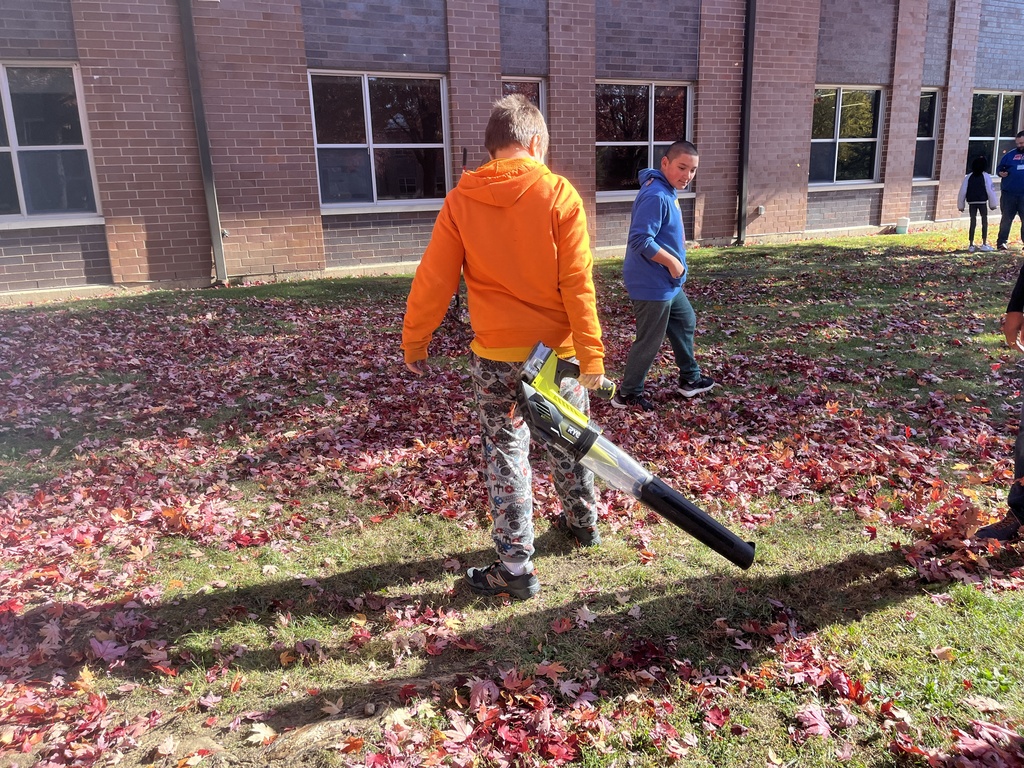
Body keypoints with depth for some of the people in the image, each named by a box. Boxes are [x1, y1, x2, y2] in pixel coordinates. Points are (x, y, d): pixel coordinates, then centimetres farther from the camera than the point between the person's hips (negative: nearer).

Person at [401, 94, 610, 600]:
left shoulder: (461, 200, -5)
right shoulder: (559, 194, -7)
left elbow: (434, 279, -4)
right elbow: (577, 283, -11)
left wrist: (414, 340, 7)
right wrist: (591, 354, -7)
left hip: (495, 354, -1)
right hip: (557, 349, 1)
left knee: (506, 453, 8)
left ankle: (515, 567, 13)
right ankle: (583, 522, 41)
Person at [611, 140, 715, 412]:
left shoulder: (666, 191, 10)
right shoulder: (656, 196, -23)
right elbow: (640, 240, -31)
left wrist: (674, 264, 13)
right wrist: (673, 262, -21)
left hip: (667, 282, 11)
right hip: (653, 283, -11)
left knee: (685, 322, 24)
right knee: (650, 341, 1)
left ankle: (690, 379, 40)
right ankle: (627, 394, 16)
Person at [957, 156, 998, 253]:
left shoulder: (968, 177, 6)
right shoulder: (986, 176, -2)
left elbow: (962, 192, 4)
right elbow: (990, 190, -4)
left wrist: (961, 205, 9)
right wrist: (993, 204, 3)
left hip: (972, 202, 2)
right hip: (982, 202, -2)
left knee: (973, 223, 5)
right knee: (984, 222, 7)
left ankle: (971, 245, 1)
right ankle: (984, 244, 7)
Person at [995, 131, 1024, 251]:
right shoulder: (1011, 154, 9)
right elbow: (999, 167, 12)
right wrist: (1001, 173, -8)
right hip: (1009, 193, 0)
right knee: (1006, 218, 3)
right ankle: (1001, 242, 7)